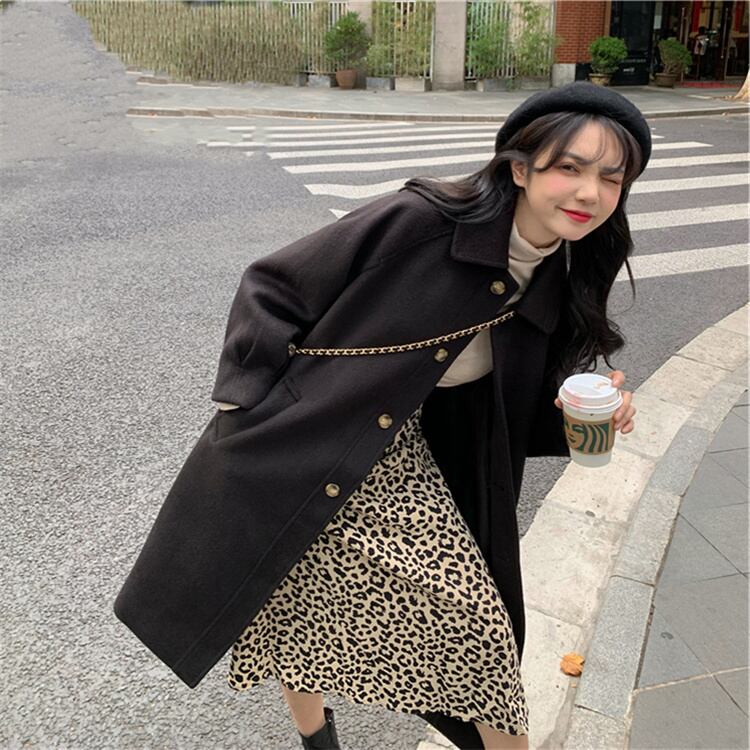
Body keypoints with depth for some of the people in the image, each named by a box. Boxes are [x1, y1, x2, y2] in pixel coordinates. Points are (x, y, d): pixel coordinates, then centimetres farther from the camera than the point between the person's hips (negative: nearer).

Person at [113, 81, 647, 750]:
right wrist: (246, 405, -17)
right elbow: (272, 287, -16)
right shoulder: (419, 221, -24)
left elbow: (522, 408, 7)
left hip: (396, 463, 4)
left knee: (466, 613, -2)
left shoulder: (557, 286, -4)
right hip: (293, 453, -3)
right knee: (296, 600, 15)